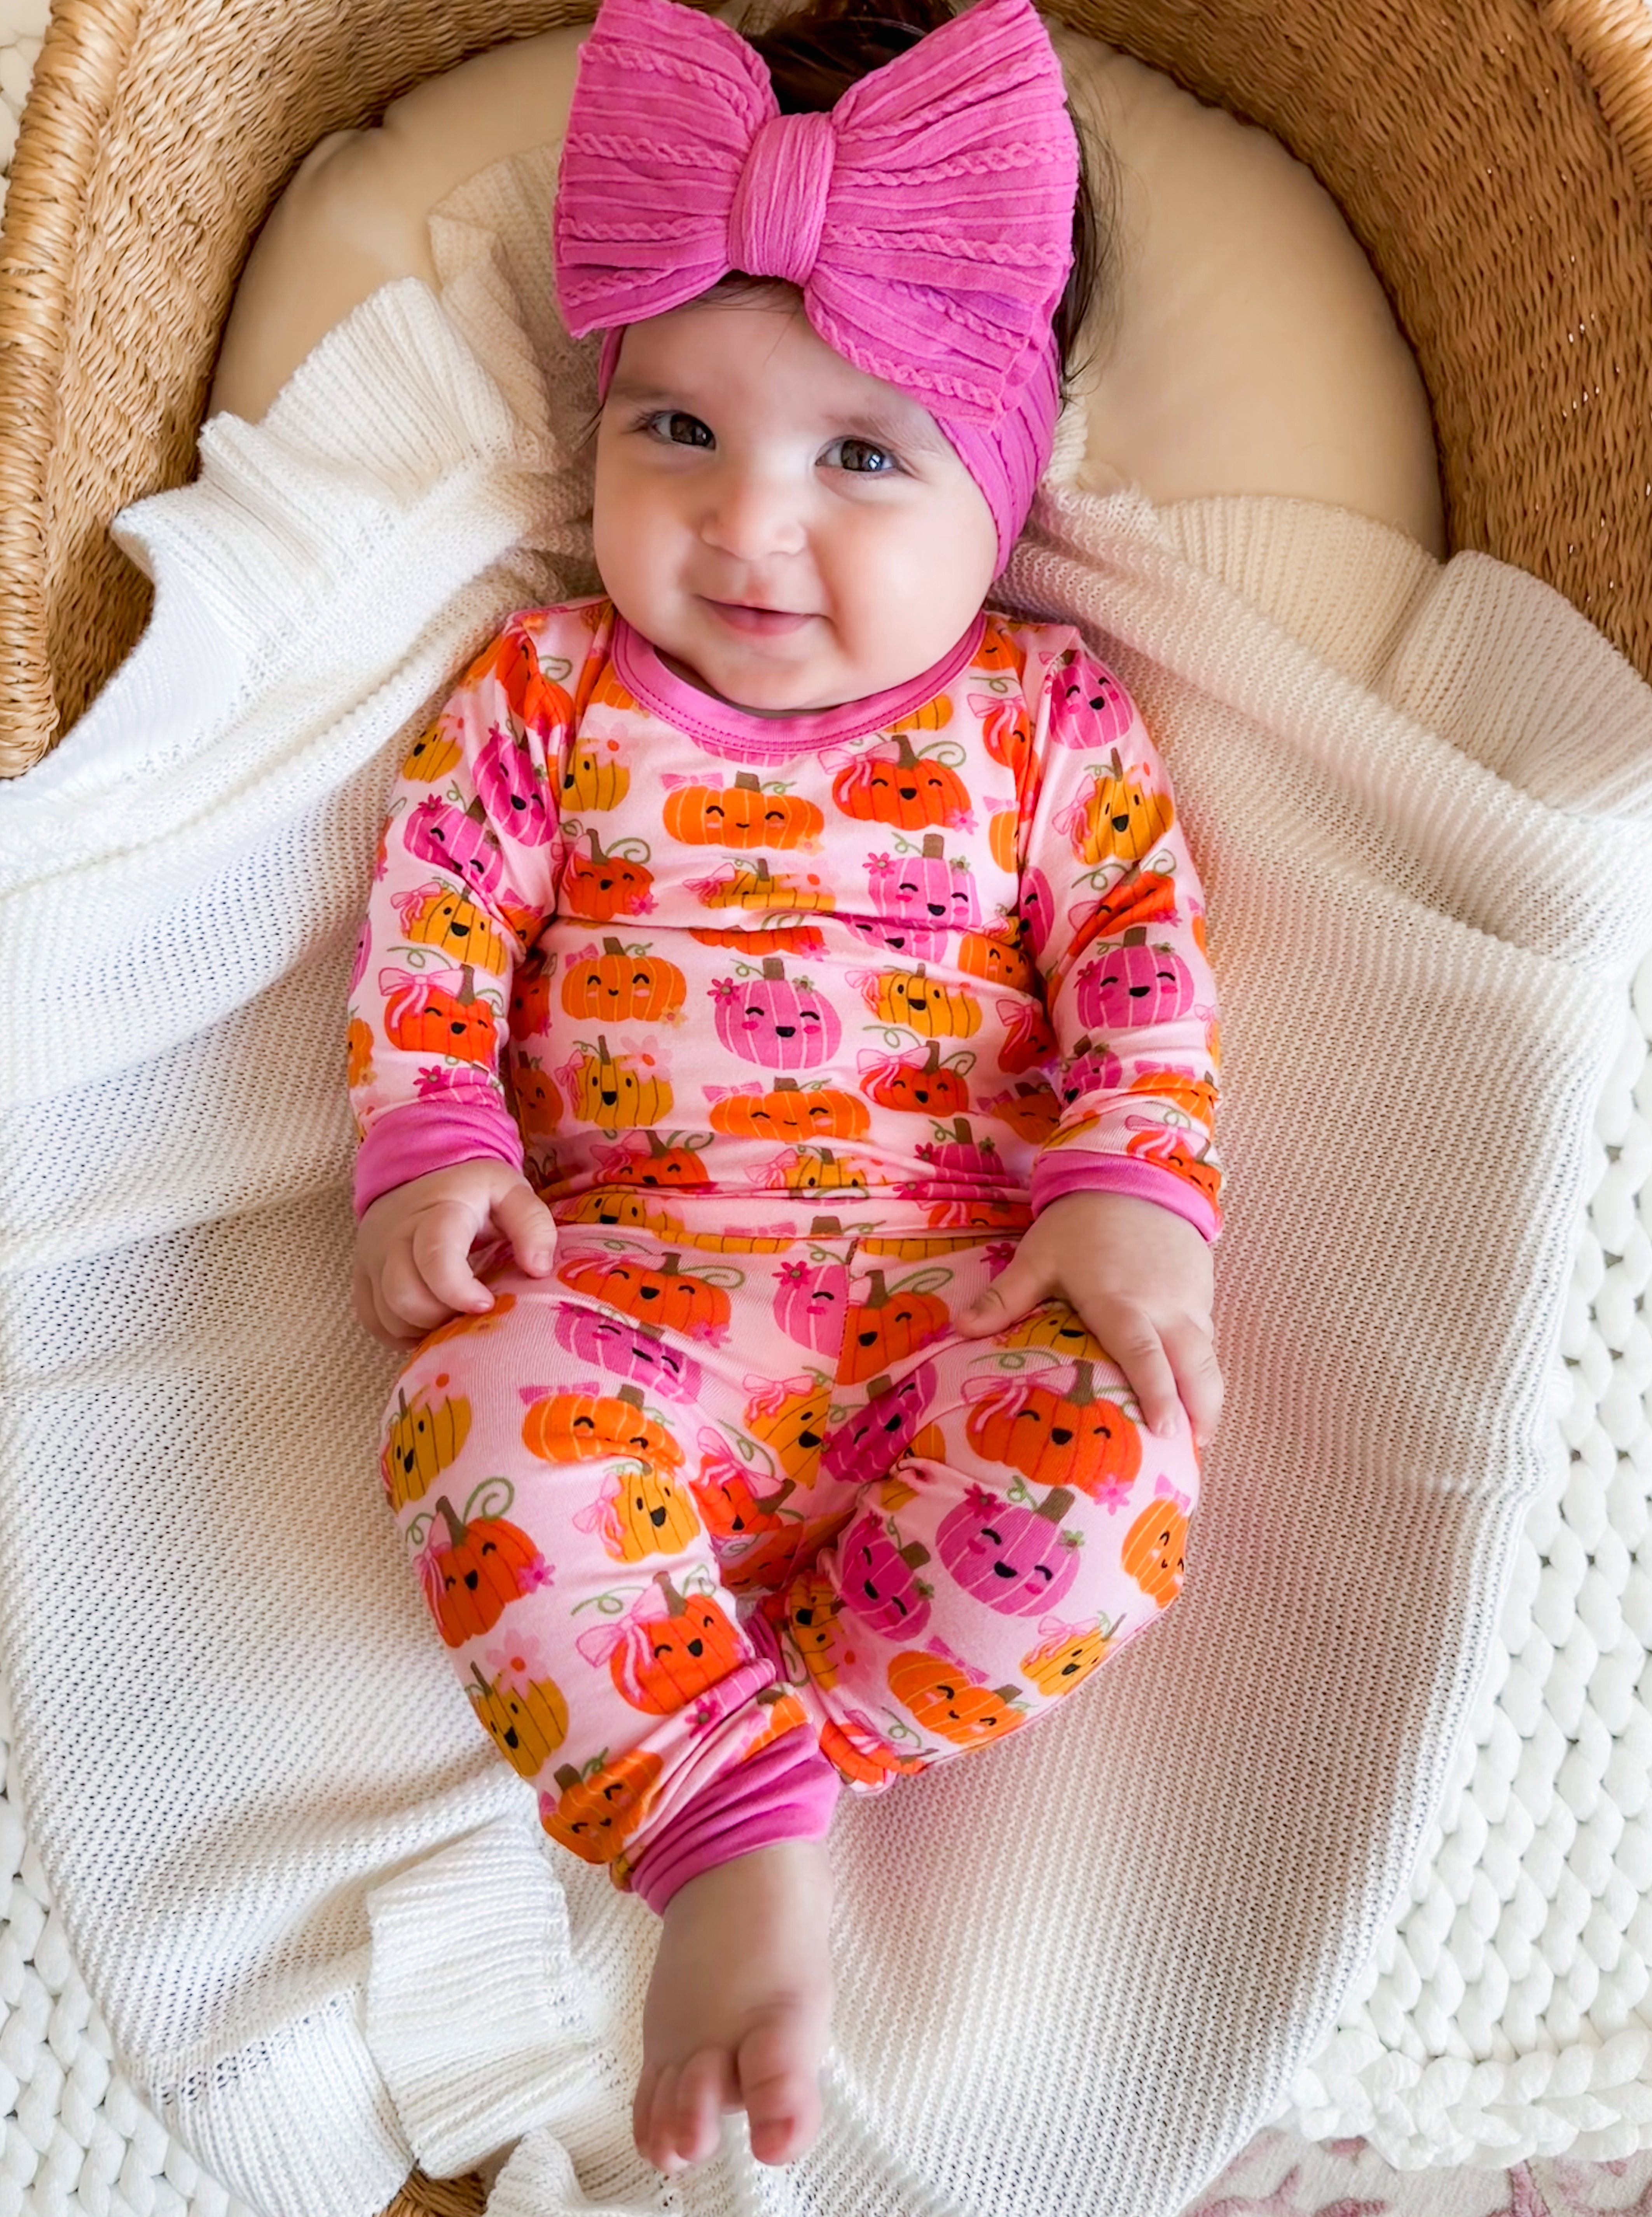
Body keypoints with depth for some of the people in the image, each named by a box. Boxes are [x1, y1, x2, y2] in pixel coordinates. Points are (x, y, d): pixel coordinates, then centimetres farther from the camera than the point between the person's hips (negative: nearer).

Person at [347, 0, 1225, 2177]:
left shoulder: (1044, 716, 9)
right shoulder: (547, 688, 11)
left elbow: (1147, 957, 4)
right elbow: (432, 923, 8)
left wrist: (1136, 1195, -11)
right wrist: (431, 1144, -7)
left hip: (960, 1296, 0)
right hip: (627, 1280, 0)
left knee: (1109, 1466, -29)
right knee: (486, 1434, -31)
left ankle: (643, 1753, -20)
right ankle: (753, 1855, -22)